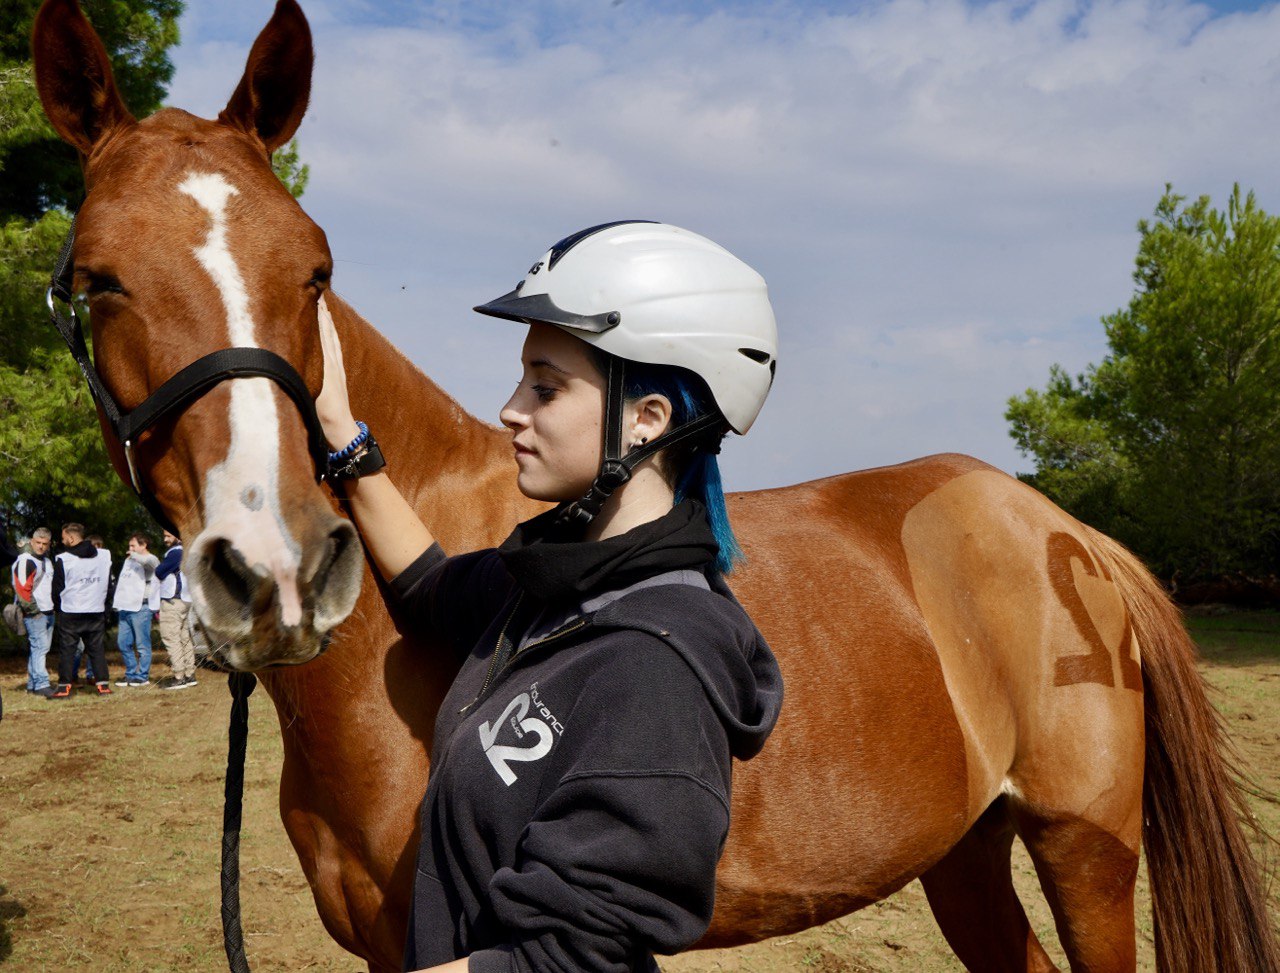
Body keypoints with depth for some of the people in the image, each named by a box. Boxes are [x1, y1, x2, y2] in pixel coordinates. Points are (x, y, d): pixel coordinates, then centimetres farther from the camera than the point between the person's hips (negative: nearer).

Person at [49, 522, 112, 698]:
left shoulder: (63, 559, -9)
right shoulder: (105, 555, 3)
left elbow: (57, 588, -1)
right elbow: (108, 583, 10)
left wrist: (57, 609, 13)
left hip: (70, 613, -3)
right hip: (96, 611, 3)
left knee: (66, 650, 3)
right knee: (97, 648, 8)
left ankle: (64, 686, 2)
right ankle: (103, 684, 4)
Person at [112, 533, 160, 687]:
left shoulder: (151, 560, -5)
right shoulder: (128, 560, 21)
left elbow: (145, 560, -30)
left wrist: (133, 555, -11)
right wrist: (117, 604, 16)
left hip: (141, 608, -8)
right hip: (125, 608, 9)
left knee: (142, 644, -3)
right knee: (123, 643, 10)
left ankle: (142, 677, 2)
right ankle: (131, 674, 19)